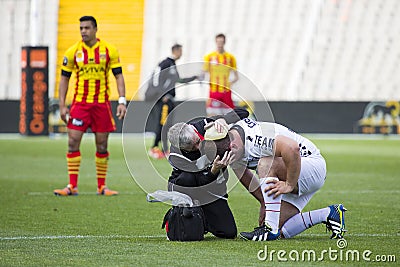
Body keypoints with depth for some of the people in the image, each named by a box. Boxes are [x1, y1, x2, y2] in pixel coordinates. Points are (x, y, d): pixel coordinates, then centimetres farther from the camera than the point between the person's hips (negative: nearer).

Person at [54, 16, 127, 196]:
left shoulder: (109, 50, -1)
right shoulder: (73, 51, 0)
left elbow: (118, 76, 2)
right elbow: (64, 78, 6)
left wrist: (122, 102, -8)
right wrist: (62, 105, -1)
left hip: (102, 103, 0)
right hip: (80, 103, 0)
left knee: (102, 146, 3)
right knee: (73, 142, -8)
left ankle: (101, 186, 13)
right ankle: (72, 186, -4)